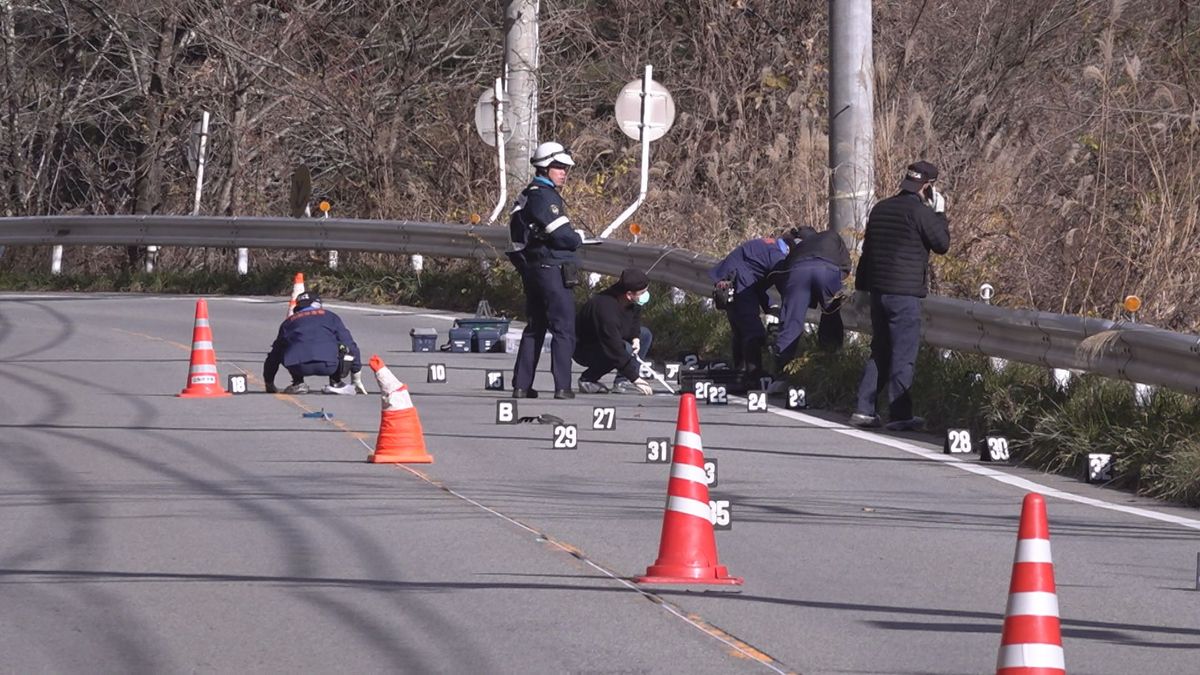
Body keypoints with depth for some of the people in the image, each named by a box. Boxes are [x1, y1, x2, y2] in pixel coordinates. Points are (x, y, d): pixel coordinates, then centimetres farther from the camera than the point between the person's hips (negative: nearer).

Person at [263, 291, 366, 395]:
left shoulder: (288, 321, 32)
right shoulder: (330, 316, 28)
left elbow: (275, 354, 39)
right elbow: (349, 344, 28)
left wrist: (269, 384, 51)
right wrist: (356, 379, 36)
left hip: (298, 367, 2)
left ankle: (298, 383, 18)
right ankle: (336, 383, 15)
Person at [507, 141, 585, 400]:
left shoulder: (527, 195, 16)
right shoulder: (544, 196, -15)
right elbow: (563, 236, -20)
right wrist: (578, 239, 2)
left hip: (532, 269, 10)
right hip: (553, 269, -10)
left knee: (534, 328, 14)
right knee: (563, 329, -6)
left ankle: (521, 385, 14)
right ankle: (562, 386, -9)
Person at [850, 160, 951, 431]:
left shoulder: (880, 209, 13)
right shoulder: (920, 212, -11)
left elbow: (867, 248, 18)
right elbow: (942, 244, -5)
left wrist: (863, 286, 24)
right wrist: (940, 213, 7)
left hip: (878, 290, 7)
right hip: (905, 294, -7)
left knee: (879, 352, 15)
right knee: (904, 355, -3)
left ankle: (864, 410, 13)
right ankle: (899, 415, -4)